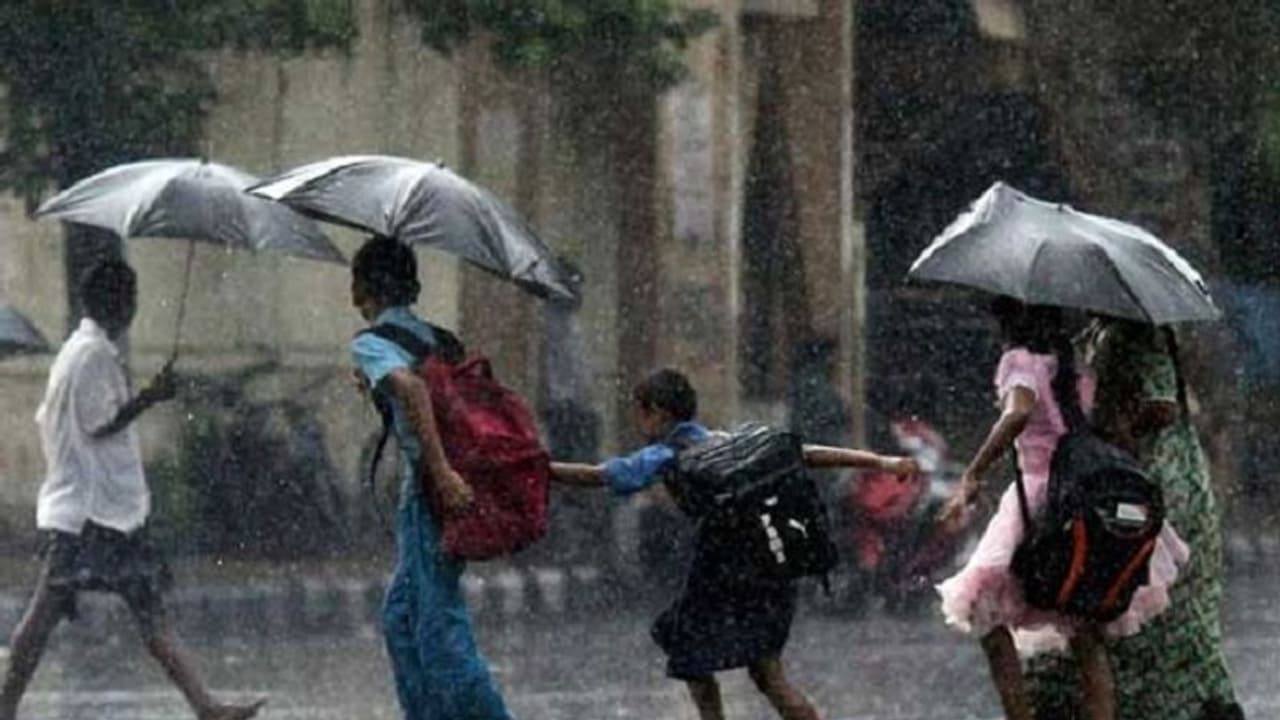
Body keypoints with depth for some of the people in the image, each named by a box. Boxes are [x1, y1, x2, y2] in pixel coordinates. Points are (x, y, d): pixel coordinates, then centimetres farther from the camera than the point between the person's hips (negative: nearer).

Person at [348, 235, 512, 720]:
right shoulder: (433, 336, 17)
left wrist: (441, 471, -30)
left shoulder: (370, 344, -7)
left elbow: (412, 387, -25)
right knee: (401, 616, 18)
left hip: (429, 490, -8)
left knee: (440, 625, -7)